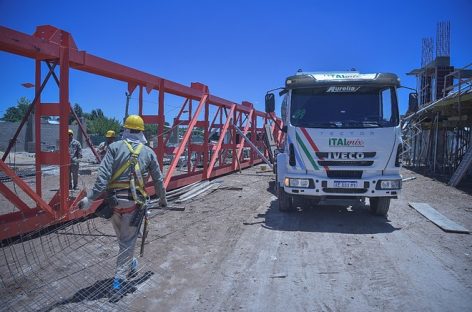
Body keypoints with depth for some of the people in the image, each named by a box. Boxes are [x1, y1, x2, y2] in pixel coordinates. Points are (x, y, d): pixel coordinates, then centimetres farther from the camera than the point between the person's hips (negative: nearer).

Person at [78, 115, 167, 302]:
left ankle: (131, 266, 44)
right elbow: (158, 180, 11)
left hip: (114, 201, 1)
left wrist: (91, 198, -12)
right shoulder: (148, 152, 4)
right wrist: (163, 200, 25)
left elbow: (103, 175, -12)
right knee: (128, 243, 7)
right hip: (134, 203, -1)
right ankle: (117, 284, 6)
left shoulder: (114, 147, 0)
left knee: (123, 239, 23)